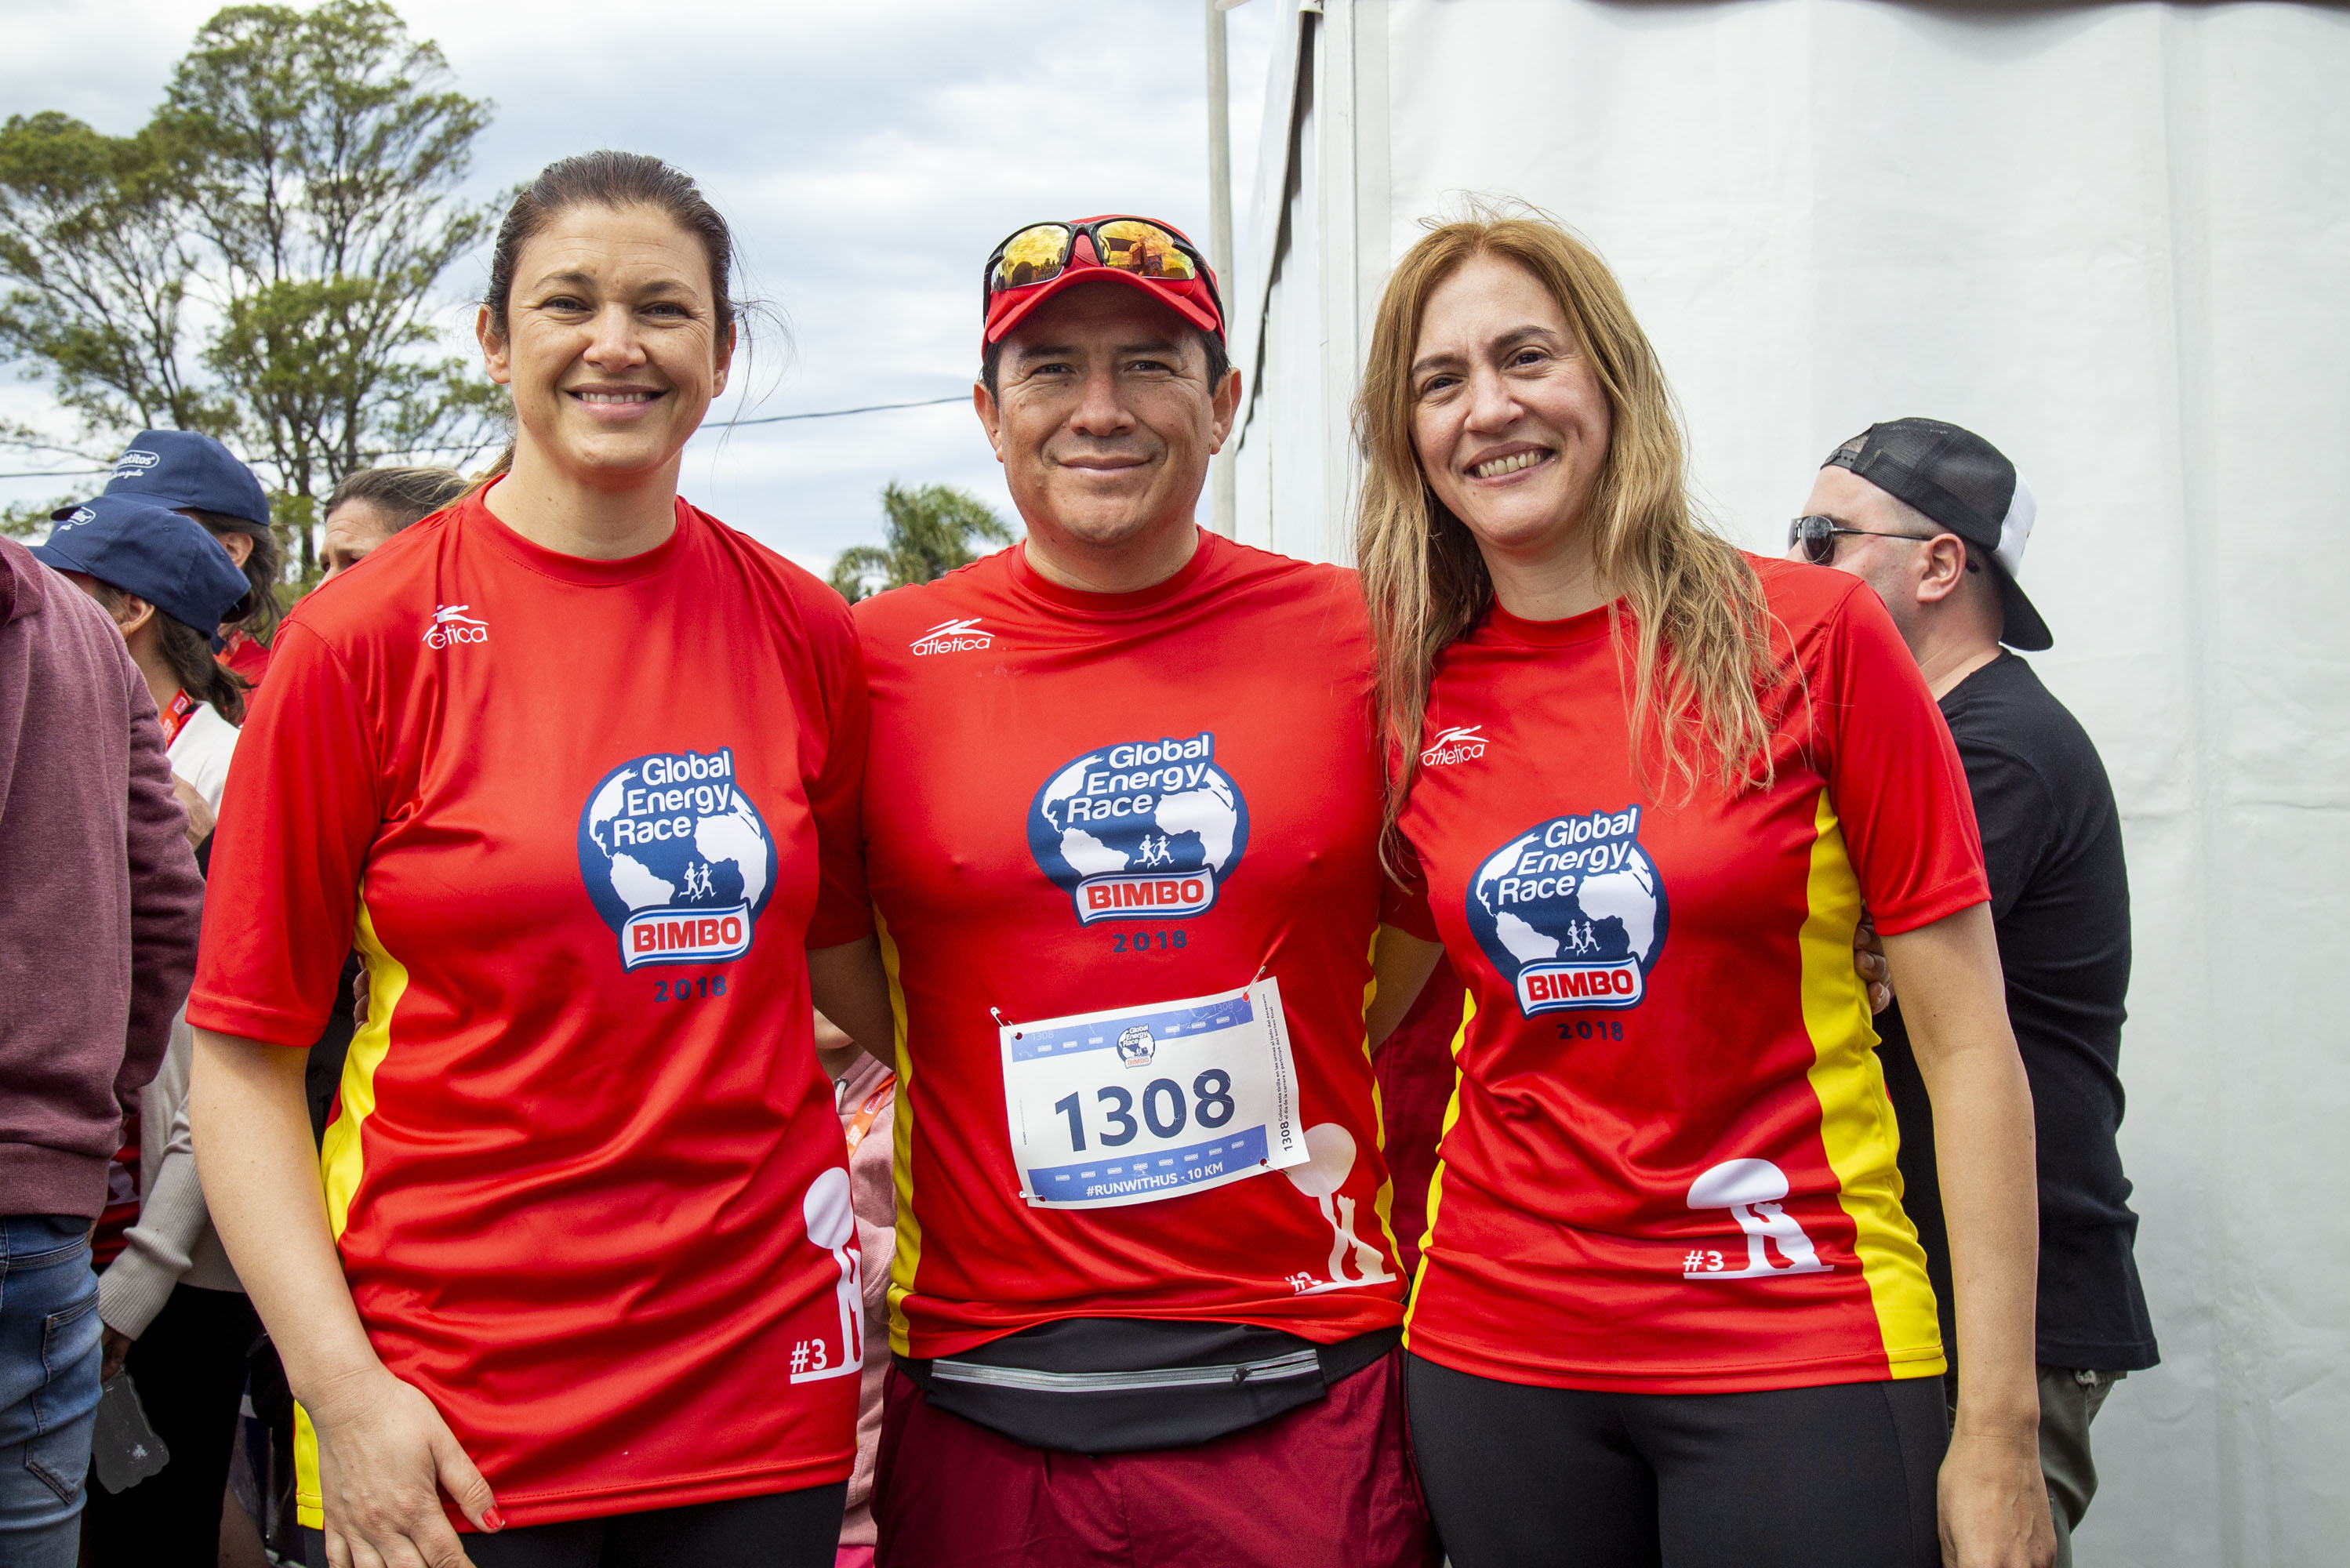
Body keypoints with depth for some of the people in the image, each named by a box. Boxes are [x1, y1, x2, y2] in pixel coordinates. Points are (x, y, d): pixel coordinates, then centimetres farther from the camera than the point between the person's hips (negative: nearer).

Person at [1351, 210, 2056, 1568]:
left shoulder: (1812, 635, -6)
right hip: (1496, 1345, 3)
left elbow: (1968, 1048, -6)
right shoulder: (1413, 697, 2)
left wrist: (1997, 1433, -9)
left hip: (1797, 1350, -3)